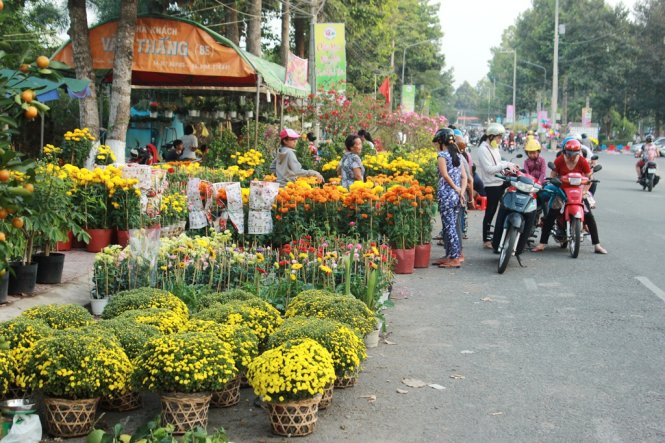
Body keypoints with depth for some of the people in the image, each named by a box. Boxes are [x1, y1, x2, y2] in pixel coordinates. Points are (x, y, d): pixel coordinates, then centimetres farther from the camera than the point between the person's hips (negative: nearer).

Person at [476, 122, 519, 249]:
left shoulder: (494, 147, 13)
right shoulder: (483, 149, -16)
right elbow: (489, 169, -22)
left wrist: (511, 164, 8)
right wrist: (506, 165, -20)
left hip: (500, 183, 9)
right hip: (491, 185, -9)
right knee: (490, 212, -3)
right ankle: (486, 240, 5)